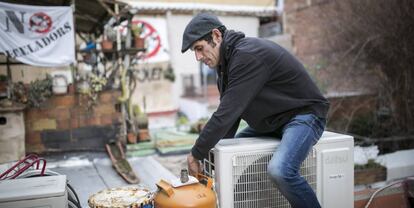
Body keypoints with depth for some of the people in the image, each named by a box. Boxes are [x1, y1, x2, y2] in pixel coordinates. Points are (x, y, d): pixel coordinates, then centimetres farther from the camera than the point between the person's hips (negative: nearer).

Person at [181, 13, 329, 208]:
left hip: (303, 115, -9)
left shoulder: (248, 56, -25)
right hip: (270, 122, 10)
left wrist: (197, 154, -19)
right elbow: (228, 113, 6)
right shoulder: (227, 61, 6)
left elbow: (227, 113, -27)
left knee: (279, 170, -33)